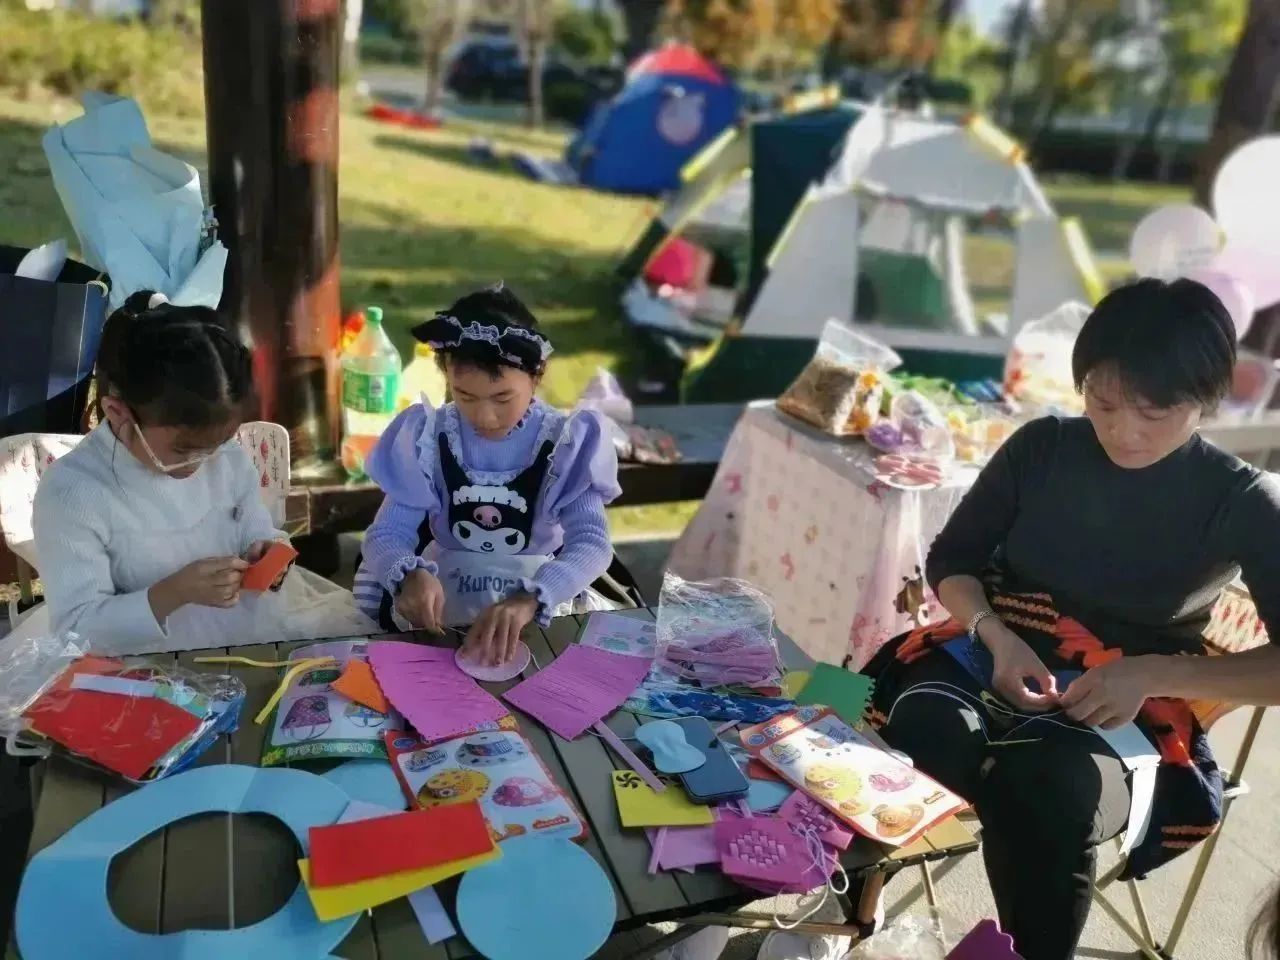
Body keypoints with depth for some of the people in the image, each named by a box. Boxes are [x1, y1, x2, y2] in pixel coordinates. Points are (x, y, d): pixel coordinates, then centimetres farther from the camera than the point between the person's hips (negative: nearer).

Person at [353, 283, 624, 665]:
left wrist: (529, 599, -41)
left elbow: (592, 544, -21)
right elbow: (387, 534, -9)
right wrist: (409, 575, -33)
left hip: (539, 597, 0)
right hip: (441, 596, 1)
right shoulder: (426, 437, -6)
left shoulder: (566, 444, -11)